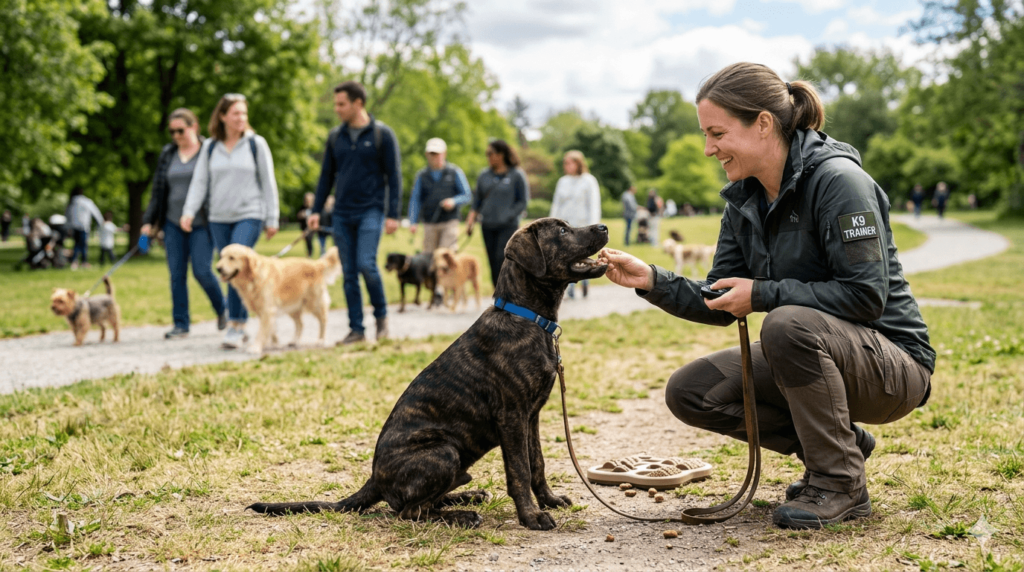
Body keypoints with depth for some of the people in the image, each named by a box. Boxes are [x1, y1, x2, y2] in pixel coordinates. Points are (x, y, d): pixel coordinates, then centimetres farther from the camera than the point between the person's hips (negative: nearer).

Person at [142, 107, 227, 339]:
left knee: (202, 271, -9)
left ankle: (222, 309, 18)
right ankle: (181, 324, 10)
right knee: (176, 275, 3)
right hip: (174, 224, 5)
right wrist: (149, 221, 9)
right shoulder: (167, 154, 11)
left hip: (202, 224, -5)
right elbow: (158, 190, 15)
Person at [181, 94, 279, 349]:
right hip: (219, 218, 4)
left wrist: (272, 218, 1)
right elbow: (199, 181, 8)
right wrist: (189, 211, -6)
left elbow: (268, 182, 3)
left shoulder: (256, 144, 2)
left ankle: (235, 326, -15)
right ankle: (241, 326, 15)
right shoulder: (209, 147, 9)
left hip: (249, 215, -3)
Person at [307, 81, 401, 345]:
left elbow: (394, 176, -3)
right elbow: (326, 176, 15)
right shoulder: (335, 136, 9)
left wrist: (392, 214, -10)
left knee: (366, 264, -17)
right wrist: (316, 210, 8)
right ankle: (356, 329, 11)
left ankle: (381, 315, 6)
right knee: (349, 273, 4)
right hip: (342, 214, 5)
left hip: (370, 211, -4)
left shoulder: (382, 134, -3)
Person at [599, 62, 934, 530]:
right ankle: (843, 445, 5)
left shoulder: (838, 179, -20)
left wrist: (764, 294, -24)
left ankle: (841, 484, -16)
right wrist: (652, 281, -8)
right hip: (809, 359, 8)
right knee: (689, 392, -5)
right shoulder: (745, 200, 4)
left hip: (891, 363, -8)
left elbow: (866, 296, -26)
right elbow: (720, 306, 7)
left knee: (788, 324, -36)